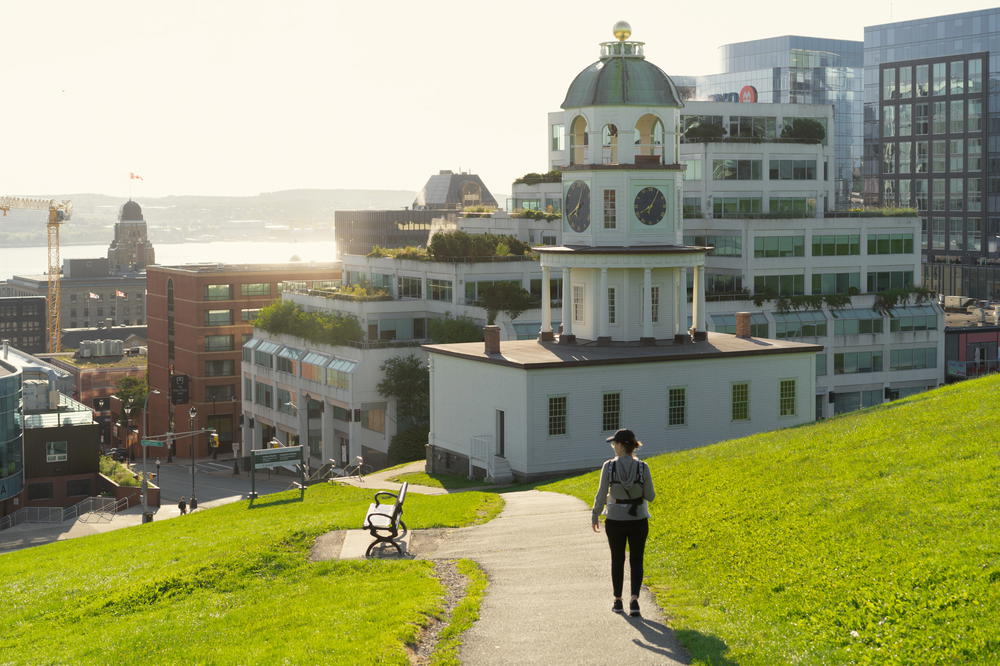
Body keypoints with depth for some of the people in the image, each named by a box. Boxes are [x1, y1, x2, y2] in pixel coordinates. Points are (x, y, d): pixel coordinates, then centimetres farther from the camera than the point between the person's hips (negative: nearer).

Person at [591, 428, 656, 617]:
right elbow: (650, 496, -6)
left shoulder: (609, 466, -14)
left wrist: (594, 516, 3)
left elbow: (601, 495, -11)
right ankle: (634, 601, -7)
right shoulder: (642, 467, -11)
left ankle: (618, 602, 26)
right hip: (638, 520, 0)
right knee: (636, 561, 10)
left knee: (617, 560, 17)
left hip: (615, 520, 0)